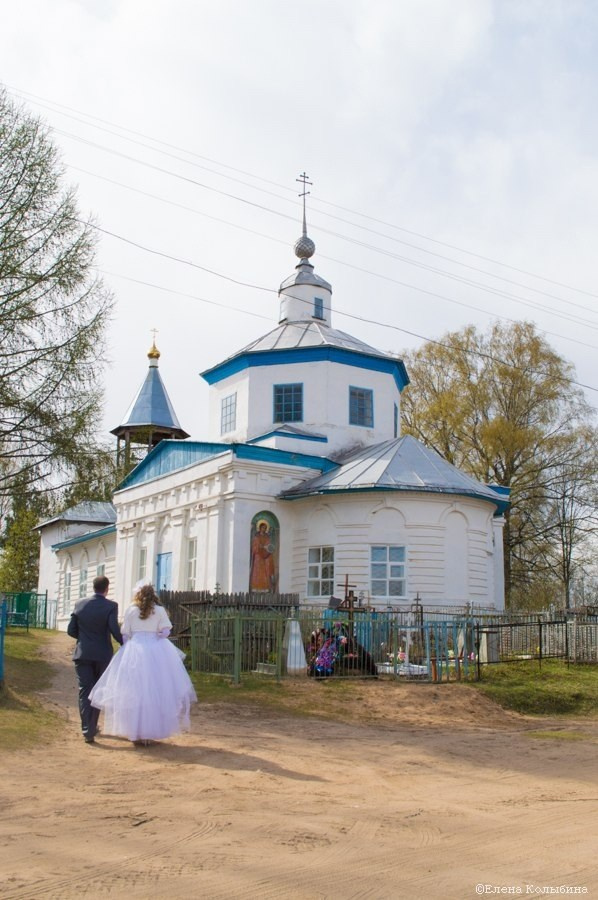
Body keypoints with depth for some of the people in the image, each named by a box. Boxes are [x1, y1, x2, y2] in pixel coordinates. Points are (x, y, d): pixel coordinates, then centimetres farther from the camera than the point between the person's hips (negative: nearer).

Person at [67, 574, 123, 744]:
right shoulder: (111, 606, -10)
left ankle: (87, 730, -4)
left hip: (82, 654, 1)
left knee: (85, 692, 4)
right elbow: (114, 629, -19)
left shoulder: (80, 604, 0)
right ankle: (92, 726, 23)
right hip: (103, 654, -1)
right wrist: (124, 643, -4)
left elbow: (71, 630, 3)